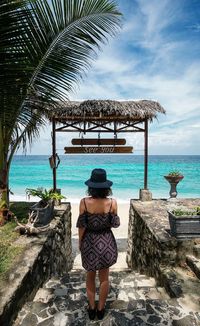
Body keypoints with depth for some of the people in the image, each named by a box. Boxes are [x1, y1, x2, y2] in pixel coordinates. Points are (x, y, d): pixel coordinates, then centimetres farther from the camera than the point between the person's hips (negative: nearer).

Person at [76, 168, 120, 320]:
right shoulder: (112, 202, -17)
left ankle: (92, 308, 39)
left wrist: (80, 242, 7)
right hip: (106, 242, 0)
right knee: (104, 277, 20)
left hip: (89, 242, 0)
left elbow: (82, 226, -8)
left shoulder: (84, 202, -17)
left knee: (90, 276, 24)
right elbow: (115, 224, -5)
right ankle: (101, 309, 37)